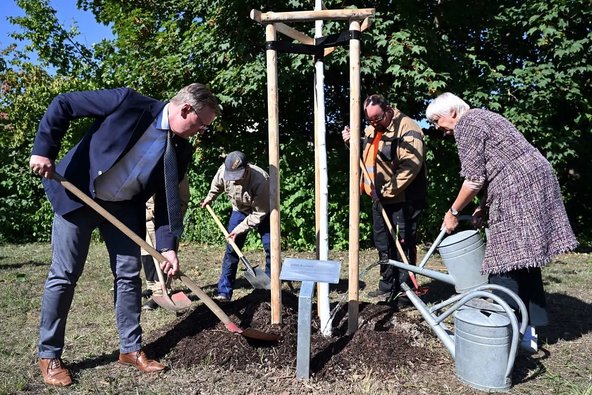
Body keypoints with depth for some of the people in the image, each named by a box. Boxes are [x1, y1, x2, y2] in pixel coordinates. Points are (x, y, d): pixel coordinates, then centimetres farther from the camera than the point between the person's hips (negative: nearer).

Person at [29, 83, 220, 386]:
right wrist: (44, 150, -20)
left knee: (129, 275, 3)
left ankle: (131, 349, 18)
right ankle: (49, 355, 17)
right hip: (77, 194, -4)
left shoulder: (181, 150, -6)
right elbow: (62, 104, -14)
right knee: (64, 276, 1)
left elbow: (167, 199, -3)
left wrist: (168, 246, -11)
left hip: (124, 207, 5)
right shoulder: (129, 102, -21)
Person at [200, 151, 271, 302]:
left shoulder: (260, 180, -40)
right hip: (240, 210, 3)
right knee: (231, 250, -2)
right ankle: (224, 292, 4)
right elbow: (216, 186, 1)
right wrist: (209, 198, 17)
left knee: (271, 248, -10)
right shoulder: (223, 171, -27)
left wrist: (239, 229, -26)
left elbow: (259, 213, -29)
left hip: (262, 212, -3)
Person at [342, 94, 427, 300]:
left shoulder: (407, 128, -14)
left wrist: (389, 190, -21)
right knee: (382, 244, 14)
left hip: (403, 200, -8)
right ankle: (388, 285, 27)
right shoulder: (371, 130, 12)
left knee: (403, 244, -1)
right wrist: (352, 142, 8)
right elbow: (364, 154, 28)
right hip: (379, 199, 8)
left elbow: (411, 165, -23)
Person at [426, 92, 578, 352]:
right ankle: (529, 329, 20)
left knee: (505, 262, -7)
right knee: (525, 260, 12)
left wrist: (453, 212, -1)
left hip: (518, 190, -10)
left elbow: (474, 179, -12)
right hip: (537, 182, 10)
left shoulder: (465, 124, -6)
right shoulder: (481, 117, 23)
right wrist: (483, 208, 13)